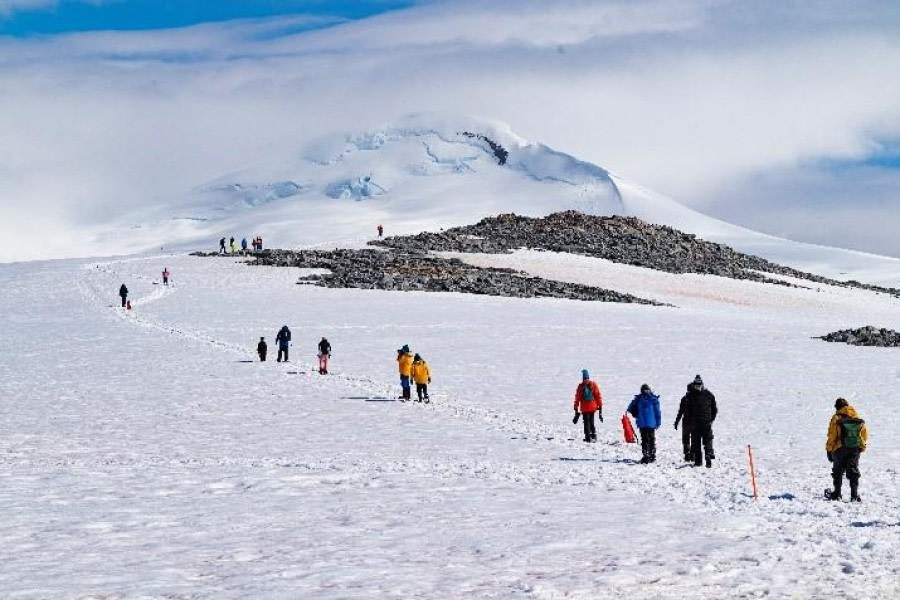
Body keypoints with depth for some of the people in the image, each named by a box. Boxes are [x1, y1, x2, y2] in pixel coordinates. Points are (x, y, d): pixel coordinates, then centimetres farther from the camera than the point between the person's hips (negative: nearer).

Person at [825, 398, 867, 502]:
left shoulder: (836, 419, -9)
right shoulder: (858, 419, 4)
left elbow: (831, 436, -9)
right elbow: (865, 435, 7)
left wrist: (829, 450, -1)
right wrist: (861, 446, 20)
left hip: (840, 450, -3)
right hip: (855, 450, 3)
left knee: (838, 472, 13)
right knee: (853, 472, 8)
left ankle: (837, 494, 19)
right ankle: (854, 495, -2)